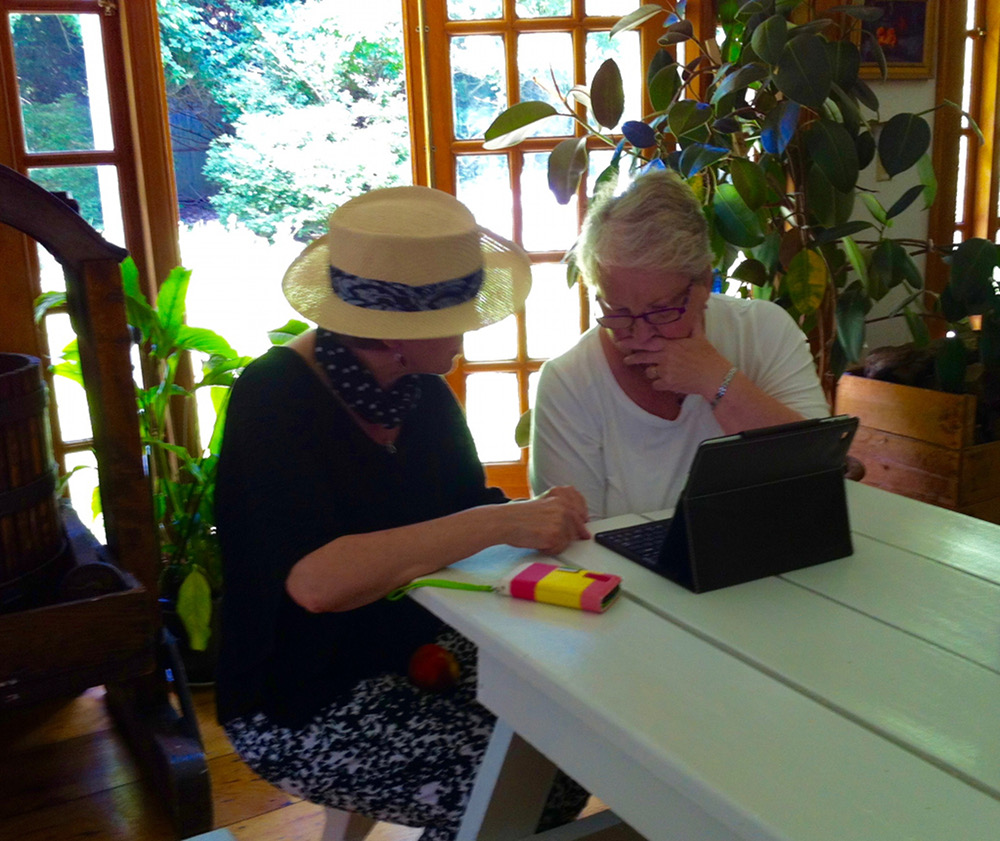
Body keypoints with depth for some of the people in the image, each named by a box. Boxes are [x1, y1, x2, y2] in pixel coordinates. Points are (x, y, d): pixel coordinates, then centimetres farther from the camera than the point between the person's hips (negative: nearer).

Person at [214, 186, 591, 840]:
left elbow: (466, 506, 3)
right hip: (302, 707, -6)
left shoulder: (423, 389, 0)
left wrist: (537, 520, -18)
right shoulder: (276, 401, -22)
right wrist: (498, 523, -37)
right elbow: (316, 580, -35)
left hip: (420, 648, 7)